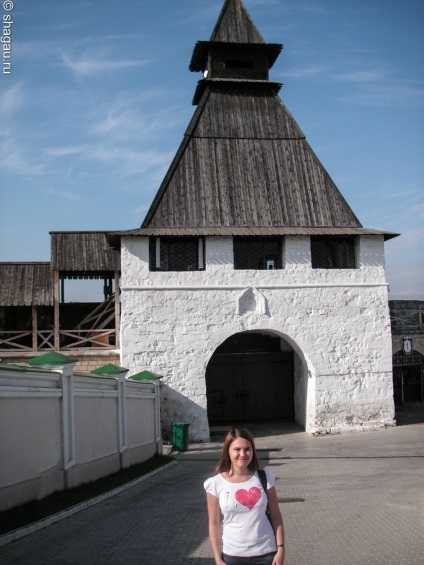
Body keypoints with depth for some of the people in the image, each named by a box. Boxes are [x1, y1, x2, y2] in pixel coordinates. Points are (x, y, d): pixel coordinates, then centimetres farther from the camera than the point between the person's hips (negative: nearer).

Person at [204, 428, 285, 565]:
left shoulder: (264, 478, -5)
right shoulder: (216, 483, -8)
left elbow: (276, 516, 0)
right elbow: (214, 523, -3)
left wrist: (280, 549, -4)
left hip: (265, 553, 0)